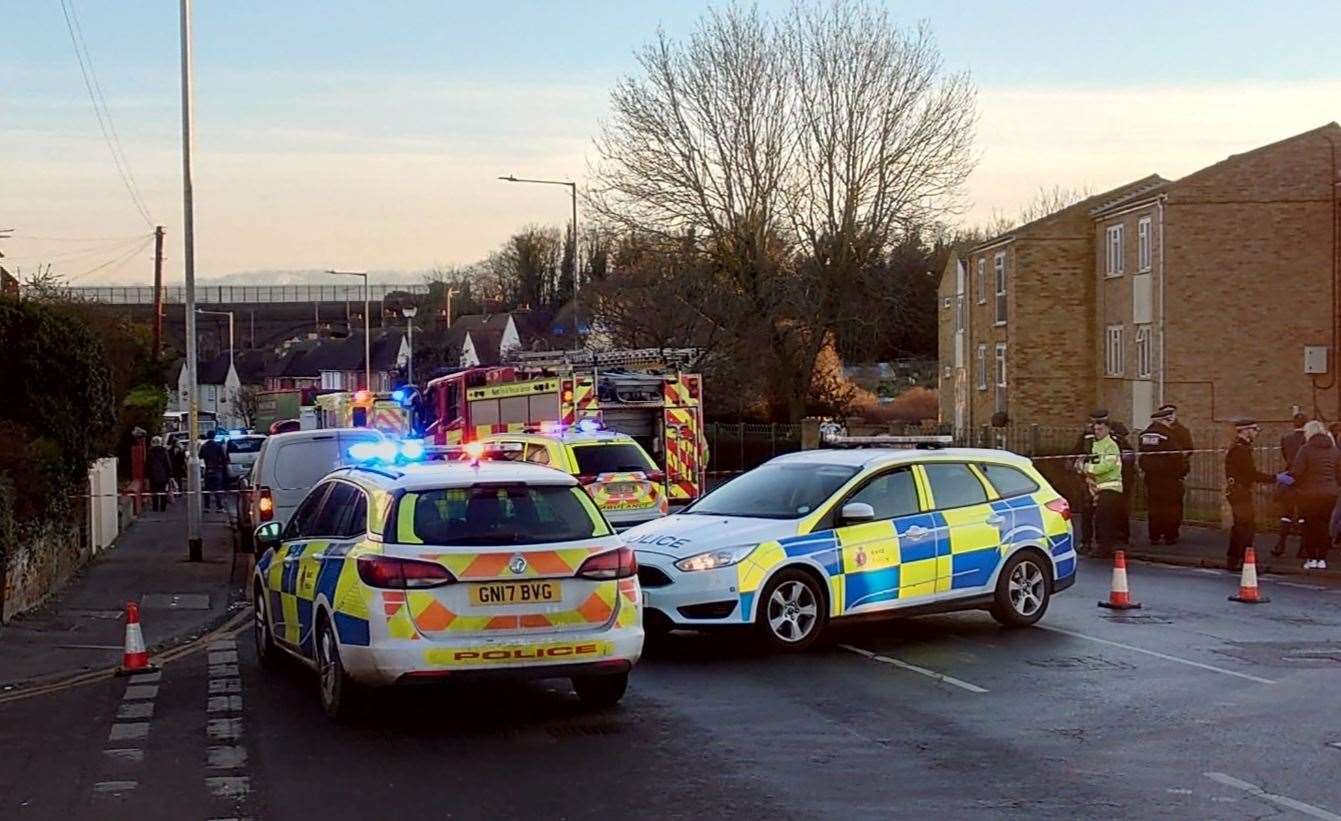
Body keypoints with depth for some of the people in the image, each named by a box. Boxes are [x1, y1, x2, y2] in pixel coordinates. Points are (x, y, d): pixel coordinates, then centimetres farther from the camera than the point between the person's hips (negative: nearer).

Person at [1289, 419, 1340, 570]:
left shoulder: (1306, 449, -10)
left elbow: (1296, 472, -14)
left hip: (1310, 494, -4)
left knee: (1310, 525, 5)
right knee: (1324, 525, 11)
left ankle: (1311, 559, 5)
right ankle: (1322, 559, 9)